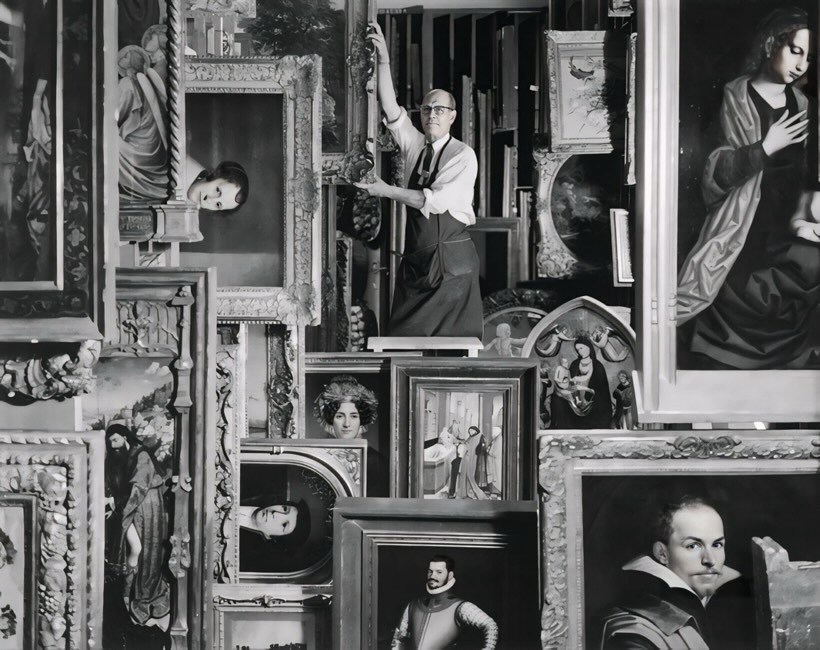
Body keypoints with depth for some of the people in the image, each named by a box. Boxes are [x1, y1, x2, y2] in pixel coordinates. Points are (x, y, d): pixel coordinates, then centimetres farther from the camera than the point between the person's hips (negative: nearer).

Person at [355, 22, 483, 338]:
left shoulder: (464, 156, -9)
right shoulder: (414, 145, 8)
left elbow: (436, 201, -18)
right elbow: (391, 109, -5)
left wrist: (387, 191, -16)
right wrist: (384, 61, -16)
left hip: (452, 260, -5)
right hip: (415, 257, 5)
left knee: (455, 337, -2)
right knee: (404, 335, 3)